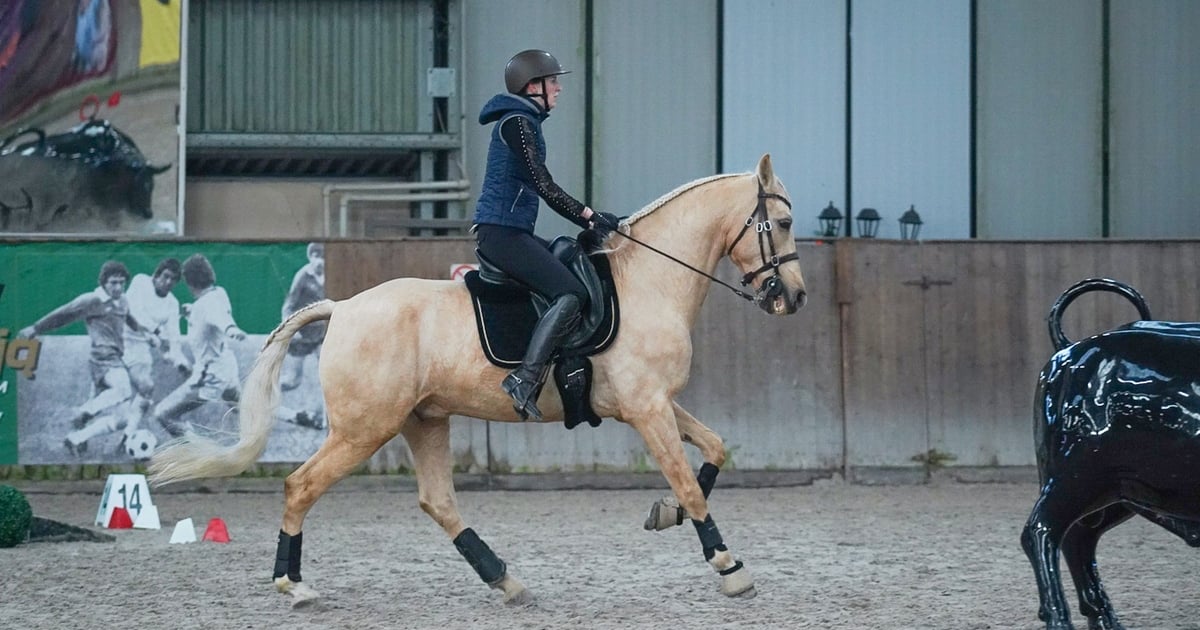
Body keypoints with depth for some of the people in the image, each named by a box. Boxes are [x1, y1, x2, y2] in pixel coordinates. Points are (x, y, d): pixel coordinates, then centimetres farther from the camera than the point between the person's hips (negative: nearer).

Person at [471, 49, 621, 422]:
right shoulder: (516, 123, -11)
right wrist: (589, 216, -13)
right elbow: (543, 186, -17)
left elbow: (543, 190, 23)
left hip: (513, 233, 11)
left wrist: (591, 218, 17)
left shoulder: (526, 122, 20)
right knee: (571, 293, -22)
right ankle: (525, 380, -31)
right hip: (501, 232, -11)